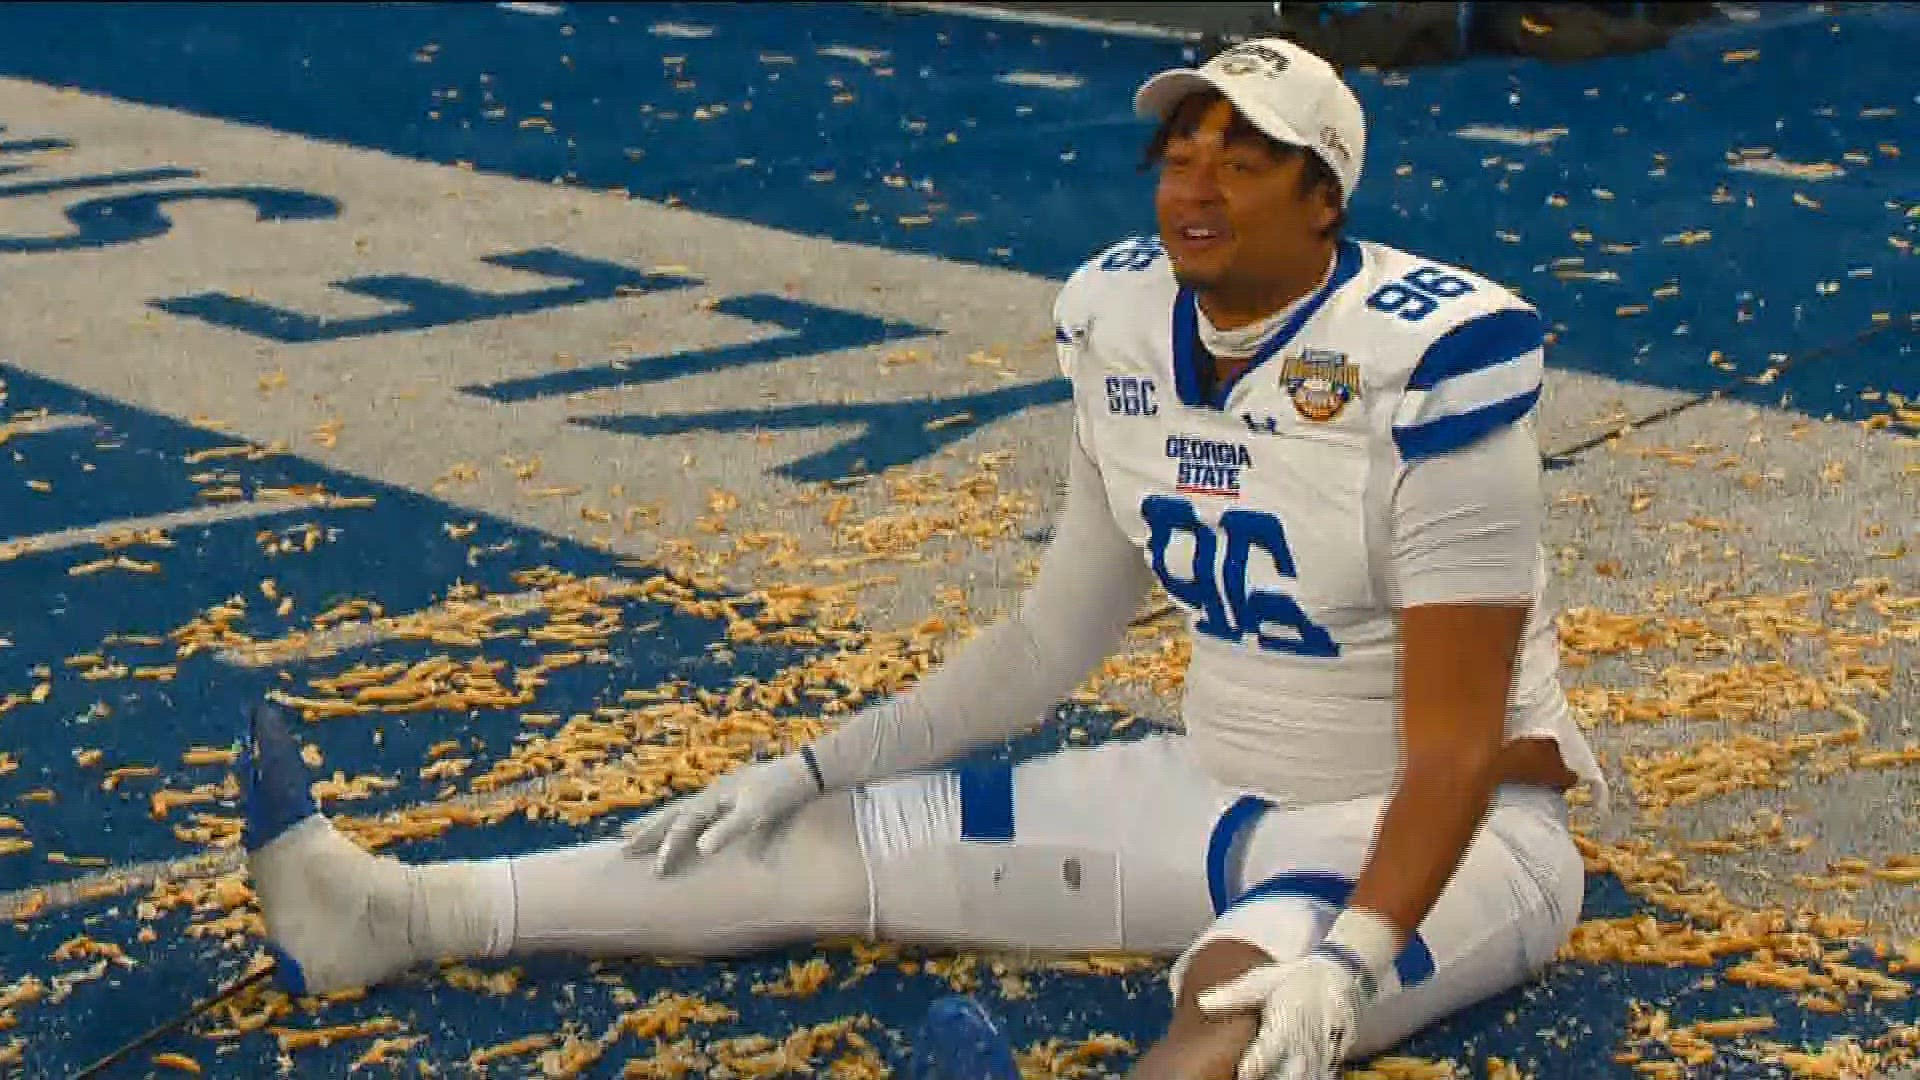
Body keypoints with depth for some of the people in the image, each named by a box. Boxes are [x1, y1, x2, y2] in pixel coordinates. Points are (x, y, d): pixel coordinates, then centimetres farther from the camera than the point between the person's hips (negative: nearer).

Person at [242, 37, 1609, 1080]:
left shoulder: (1431, 357, -22)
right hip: (1220, 792, 6)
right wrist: (813, 766, 4)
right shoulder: (1124, 318, -2)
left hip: (1448, 832, -5)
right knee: (852, 843, -2)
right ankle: (408, 912, -1)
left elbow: (1458, 740, -24)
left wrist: (1352, 958, -39)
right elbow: (1054, 634, 8)